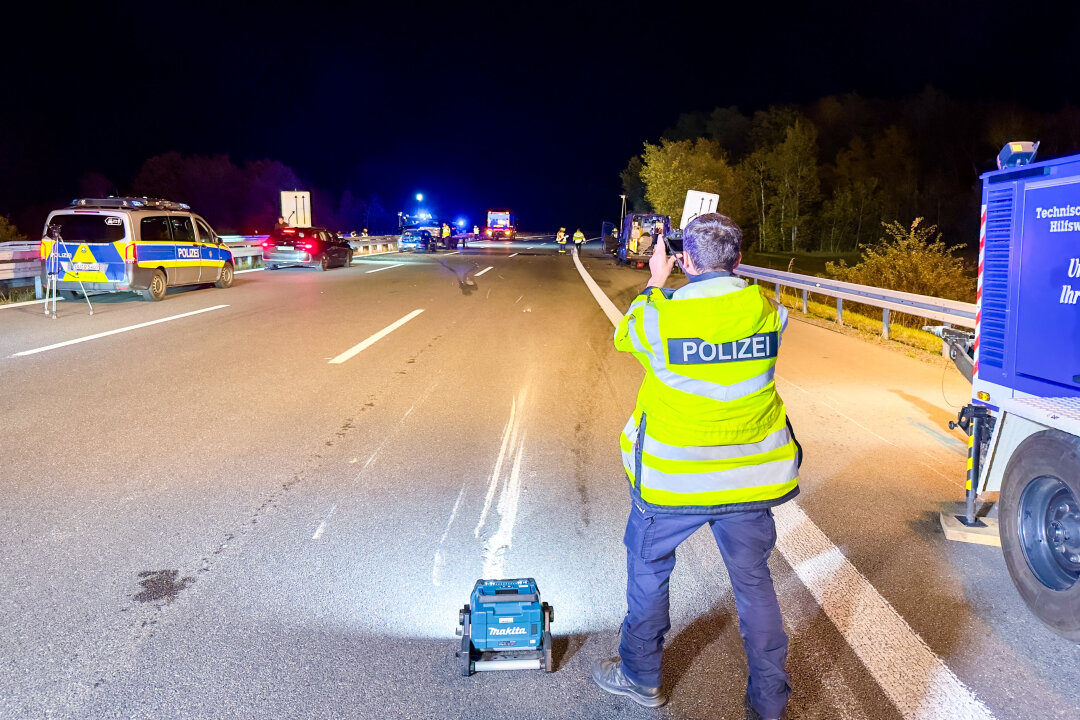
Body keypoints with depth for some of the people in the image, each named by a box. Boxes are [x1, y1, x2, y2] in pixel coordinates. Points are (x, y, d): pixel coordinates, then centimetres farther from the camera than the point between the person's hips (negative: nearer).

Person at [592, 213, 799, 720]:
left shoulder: (661, 315, -17)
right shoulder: (767, 311, -8)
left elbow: (625, 335, 6)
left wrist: (656, 284, 15)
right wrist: (720, 279, 16)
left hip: (672, 478, -3)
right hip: (750, 476, 3)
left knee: (648, 568, 20)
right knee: (753, 580, 17)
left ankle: (640, 677, 35)